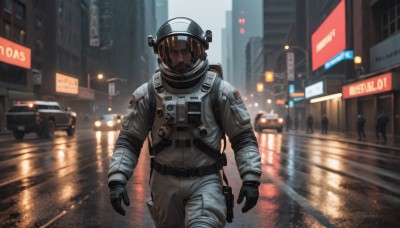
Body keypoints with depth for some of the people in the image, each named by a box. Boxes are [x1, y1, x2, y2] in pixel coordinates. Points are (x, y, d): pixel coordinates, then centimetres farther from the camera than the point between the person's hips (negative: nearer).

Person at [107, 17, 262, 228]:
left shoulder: (220, 91, -2)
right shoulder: (147, 94, 0)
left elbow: (244, 138, 0)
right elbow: (128, 141, 3)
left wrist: (251, 180, -9)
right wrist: (117, 181, -8)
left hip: (205, 182, -2)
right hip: (164, 182, 2)